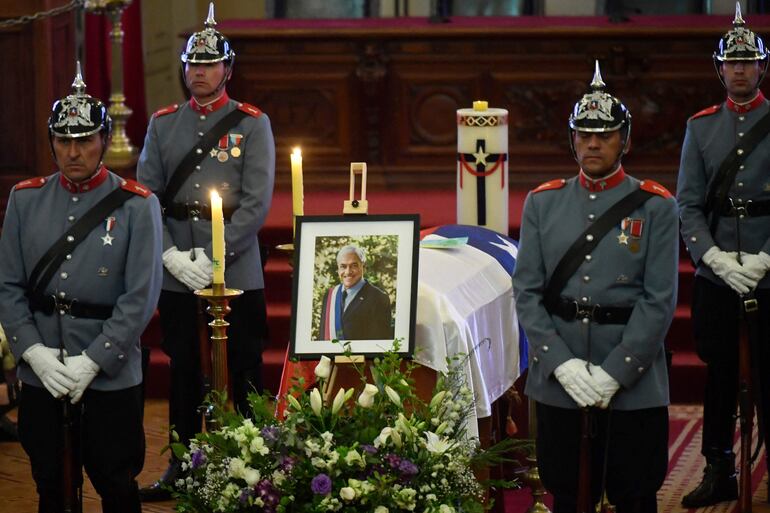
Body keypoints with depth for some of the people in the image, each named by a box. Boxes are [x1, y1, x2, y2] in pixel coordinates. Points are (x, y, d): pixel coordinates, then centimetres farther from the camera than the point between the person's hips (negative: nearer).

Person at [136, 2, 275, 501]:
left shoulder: (252, 124, -2)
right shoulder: (163, 124, 9)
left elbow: (257, 202, -9)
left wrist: (214, 258, -16)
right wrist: (171, 255, -10)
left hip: (237, 273, -3)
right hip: (176, 274, 3)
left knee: (243, 373, 3)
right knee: (183, 371, 11)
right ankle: (181, 468, 20)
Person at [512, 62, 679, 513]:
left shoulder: (656, 207, -2)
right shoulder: (543, 203, 7)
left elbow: (660, 301, -8)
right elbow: (526, 290, 1)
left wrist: (614, 373, -16)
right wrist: (562, 363, -11)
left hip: (633, 385, -2)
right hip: (558, 381, 2)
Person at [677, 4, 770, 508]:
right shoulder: (701, 127, 7)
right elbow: (688, 205, 4)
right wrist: (716, 257, -10)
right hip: (715, 274, 3)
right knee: (719, 372, 10)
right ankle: (719, 472, 20)